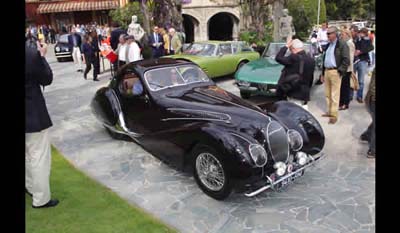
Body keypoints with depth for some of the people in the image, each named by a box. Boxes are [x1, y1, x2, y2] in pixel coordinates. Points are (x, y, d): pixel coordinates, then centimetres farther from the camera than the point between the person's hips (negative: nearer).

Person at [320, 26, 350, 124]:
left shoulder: (342, 44, -7)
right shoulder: (328, 45, 18)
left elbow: (346, 60, -12)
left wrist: (340, 71, -16)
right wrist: (323, 73, 19)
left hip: (335, 72, -8)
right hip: (327, 71, 8)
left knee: (335, 95, -5)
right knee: (327, 94, 13)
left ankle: (334, 115, -1)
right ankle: (330, 111, 23)